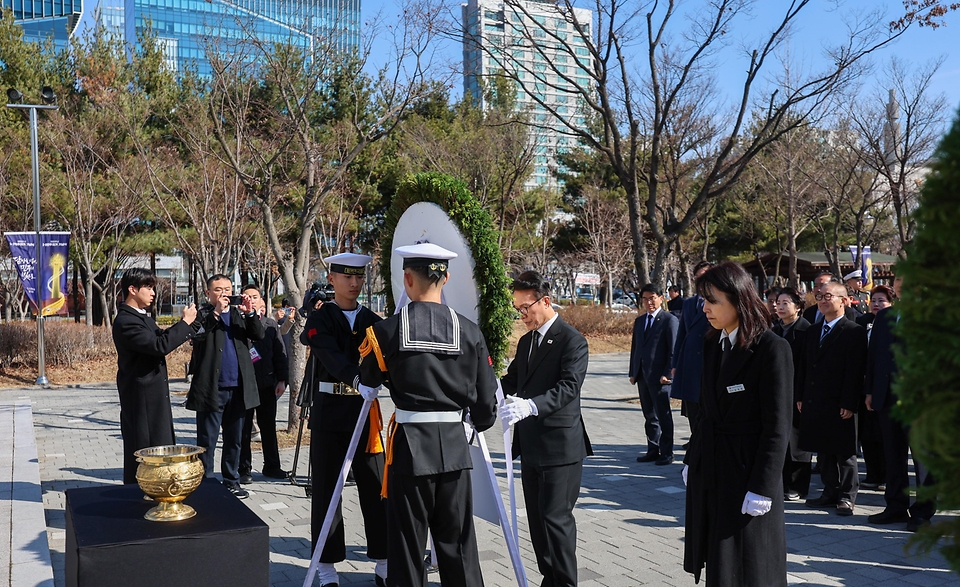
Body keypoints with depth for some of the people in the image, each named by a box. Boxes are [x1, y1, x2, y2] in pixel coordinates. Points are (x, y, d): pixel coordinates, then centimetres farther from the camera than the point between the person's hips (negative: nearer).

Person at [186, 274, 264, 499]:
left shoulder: (239, 313, 12)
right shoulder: (203, 314, 2)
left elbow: (258, 335, -1)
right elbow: (196, 336, -17)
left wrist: (250, 313, -16)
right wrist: (216, 312, -23)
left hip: (238, 388, 4)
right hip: (211, 388, -4)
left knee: (234, 439, 12)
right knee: (207, 441, 2)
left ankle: (231, 481, 22)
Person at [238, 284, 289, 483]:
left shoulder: (271, 324, 8)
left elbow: (280, 354, 8)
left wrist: (281, 380, 3)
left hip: (267, 384, 3)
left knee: (269, 427, 12)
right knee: (244, 429, 4)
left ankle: (271, 466, 22)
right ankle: (244, 469, 13)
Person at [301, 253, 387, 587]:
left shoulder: (372, 320, 10)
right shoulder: (320, 320, -1)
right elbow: (331, 356, -19)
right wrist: (357, 376, -38)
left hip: (366, 408, 3)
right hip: (330, 410, -3)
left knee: (376, 486, 5)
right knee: (327, 487, 4)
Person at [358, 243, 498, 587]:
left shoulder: (387, 330, -7)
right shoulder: (469, 332, -2)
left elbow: (367, 386, 8)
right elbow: (487, 399, 3)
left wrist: (366, 389, 30)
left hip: (409, 445, -2)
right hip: (455, 446, 2)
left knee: (407, 544, 9)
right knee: (458, 542, 12)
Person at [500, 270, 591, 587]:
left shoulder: (571, 340, -11)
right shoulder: (526, 341, 16)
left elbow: (569, 387, -22)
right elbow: (512, 380, 16)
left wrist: (531, 405, -37)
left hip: (560, 445, -8)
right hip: (531, 446, 8)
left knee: (556, 517, -6)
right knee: (537, 519, 13)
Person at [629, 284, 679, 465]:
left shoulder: (670, 320, -7)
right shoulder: (639, 321, 15)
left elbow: (673, 350, -11)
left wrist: (667, 373, -16)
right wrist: (632, 372, 12)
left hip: (659, 376, -7)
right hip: (642, 376, 7)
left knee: (663, 416, 1)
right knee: (649, 416, 13)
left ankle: (667, 453, 9)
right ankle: (653, 450, 21)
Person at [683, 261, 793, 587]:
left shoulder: (773, 349, -14)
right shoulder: (712, 344, 8)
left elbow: (777, 427, -15)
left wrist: (762, 488, -17)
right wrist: (692, 459, 12)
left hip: (747, 472, -7)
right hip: (708, 472, 7)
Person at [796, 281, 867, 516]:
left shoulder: (854, 332, -7)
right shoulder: (813, 331, 14)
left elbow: (855, 371, -12)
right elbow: (803, 366, 15)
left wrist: (849, 404, -16)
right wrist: (800, 396, 9)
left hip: (840, 405, -6)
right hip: (815, 403, 6)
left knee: (844, 452, 3)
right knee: (823, 451, 12)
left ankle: (847, 496, 13)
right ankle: (830, 492, 22)